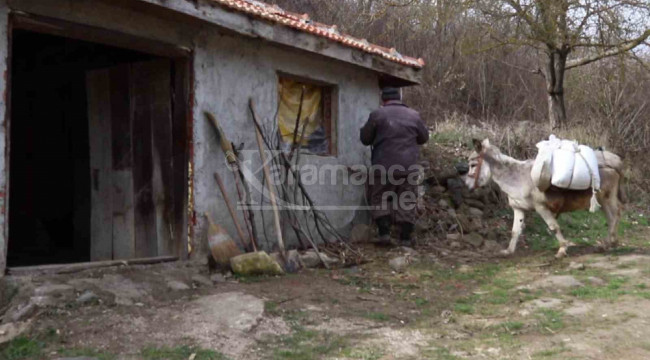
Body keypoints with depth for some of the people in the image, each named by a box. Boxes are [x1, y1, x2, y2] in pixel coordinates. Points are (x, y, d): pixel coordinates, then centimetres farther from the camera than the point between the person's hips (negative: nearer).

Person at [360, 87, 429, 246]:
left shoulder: (377, 115, -3)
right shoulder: (413, 115, 5)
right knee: (406, 202, 8)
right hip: (409, 167, 2)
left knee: (380, 200, 10)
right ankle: (406, 236, 8)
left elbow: (365, 139, 5)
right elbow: (424, 138, 18)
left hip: (384, 166, -2)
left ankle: (384, 232, -1)